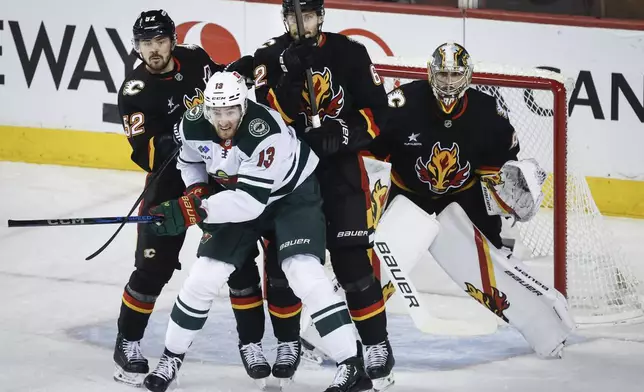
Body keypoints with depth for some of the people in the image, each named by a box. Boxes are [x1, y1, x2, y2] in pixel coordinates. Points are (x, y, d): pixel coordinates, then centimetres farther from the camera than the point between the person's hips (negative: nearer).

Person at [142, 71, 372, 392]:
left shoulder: (266, 133, -37)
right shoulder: (193, 125, -18)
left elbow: (251, 200, -39)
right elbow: (190, 160, 8)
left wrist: (195, 209, -42)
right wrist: (197, 193, -9)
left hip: (293, 195, -5)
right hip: (238, 195, 5)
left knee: (304, 273, -23)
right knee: (204, 276, -2)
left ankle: (351, 366, -19)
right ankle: (171, 357, 17)